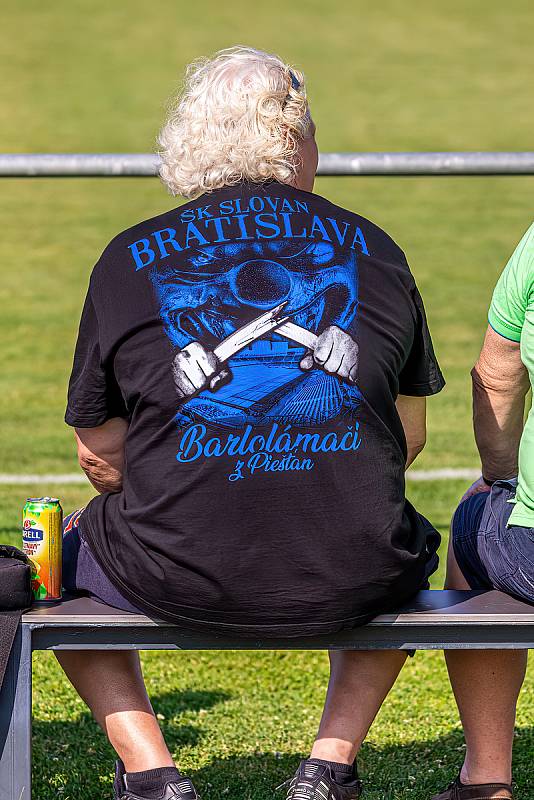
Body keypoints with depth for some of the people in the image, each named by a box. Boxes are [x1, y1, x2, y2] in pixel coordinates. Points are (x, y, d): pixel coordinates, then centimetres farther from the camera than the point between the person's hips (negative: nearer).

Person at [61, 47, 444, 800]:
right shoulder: (375, 250, 8)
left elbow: (99, 453, 8)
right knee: (410, 547, 37)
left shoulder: (130, 258, 4)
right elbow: (410, 435, 15)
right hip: (349, 582, 2)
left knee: (69, 548, 31)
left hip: (180, 582, -1)